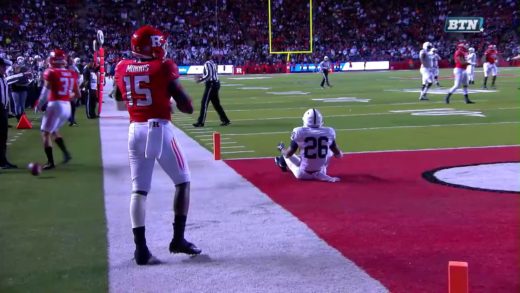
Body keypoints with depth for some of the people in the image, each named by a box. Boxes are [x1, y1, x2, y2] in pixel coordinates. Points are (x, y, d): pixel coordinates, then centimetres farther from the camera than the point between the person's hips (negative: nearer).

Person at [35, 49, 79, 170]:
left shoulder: (51, 73, -9)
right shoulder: (72, 74, 8)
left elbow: (45, 92, -9)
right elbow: (78, 94, 14)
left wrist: (39, 106, 4)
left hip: (55, 105, -6)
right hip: (67, 106, 6)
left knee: (45, 134, 5)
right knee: (54, 131, 26)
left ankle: (50, 162, 2)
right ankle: (66, 153, 17)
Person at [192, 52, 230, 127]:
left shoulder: (207, 64, -13)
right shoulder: (213, 63, 15)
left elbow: (208, 75, -21)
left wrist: (200, 80, -11)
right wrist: (202, 77, 21)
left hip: (211, 84, -9)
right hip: (215, 83, 9)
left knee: (204, 103, -6)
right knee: (216, 104, 15)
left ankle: (200, 122, -6)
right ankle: (225, 120, 16)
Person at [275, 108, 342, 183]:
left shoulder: (300, 132, -15)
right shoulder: (328, 132, -7)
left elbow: (288, 154, -6)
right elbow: (338, 154, 5)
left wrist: (282, 150, 18)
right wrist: (339, 154, 31)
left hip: (303, 174, -2)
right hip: (320, 173, 2)